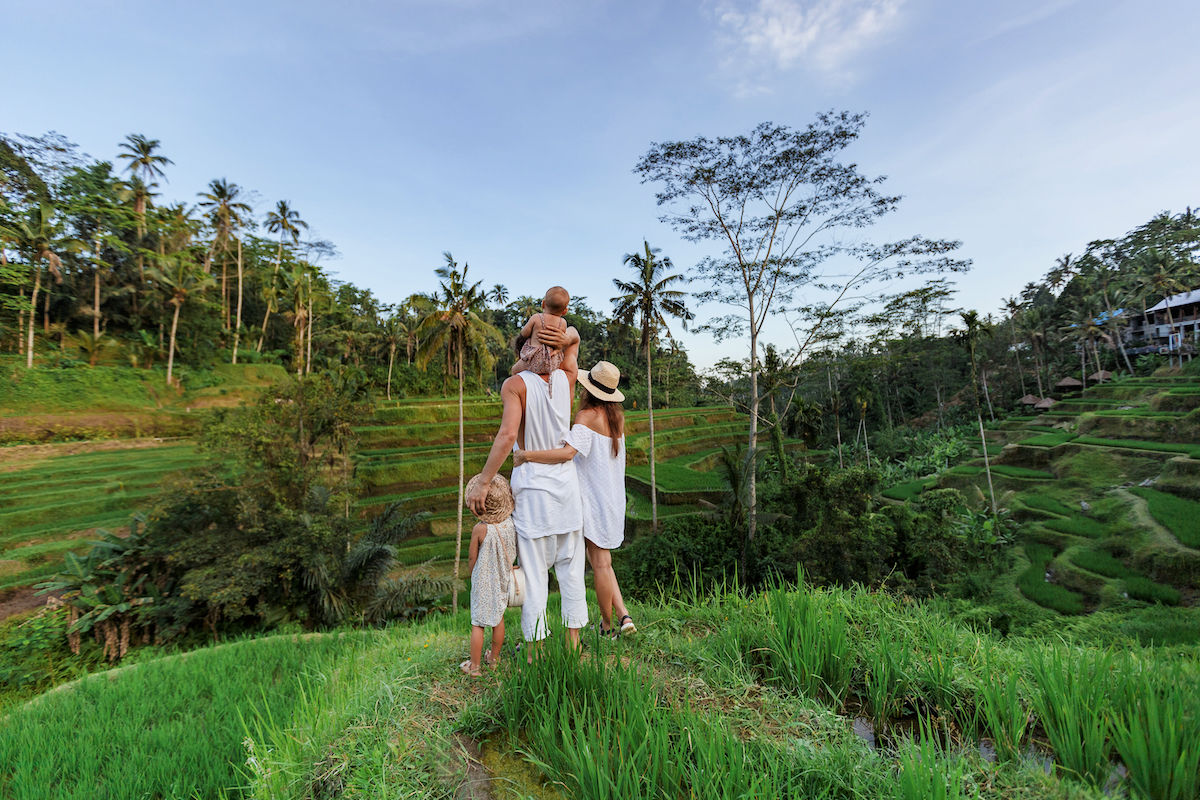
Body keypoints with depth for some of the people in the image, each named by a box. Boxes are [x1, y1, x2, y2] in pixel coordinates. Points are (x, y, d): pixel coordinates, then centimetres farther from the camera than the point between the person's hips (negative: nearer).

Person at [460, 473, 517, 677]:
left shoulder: (480, 530, -24)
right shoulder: (511, 523, -11)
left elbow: (472, 558, -10)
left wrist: (473, 575, 8)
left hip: (483, 583, -5)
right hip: (503, 581, 5)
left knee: (477, 624, 10)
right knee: (498, 618, 20)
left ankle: (474, 666, 22)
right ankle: (494, 657, 37)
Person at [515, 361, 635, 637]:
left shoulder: (587, 416, -17)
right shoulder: (618, 416, 5)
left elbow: (568, 452, -32)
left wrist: (525, 455, -25)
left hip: (593, 497, -7)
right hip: (613, 496, 7)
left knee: (600, 563, 6)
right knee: (601, 560, 19)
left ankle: (607, 627, 21)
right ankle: (623, 615, 16)